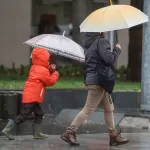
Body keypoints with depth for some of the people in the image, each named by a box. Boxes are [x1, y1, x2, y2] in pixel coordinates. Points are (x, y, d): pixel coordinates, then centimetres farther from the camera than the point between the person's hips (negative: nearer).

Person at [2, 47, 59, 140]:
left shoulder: (35, 68, 19)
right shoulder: (43, 70, -12)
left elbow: (45, 78, 23)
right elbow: (50, 81, -7)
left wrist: (50, 71, 10)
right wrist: (55, 74, 9)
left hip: (30, 97, 11)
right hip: (32, 97, -11)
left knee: (39, 114, 14)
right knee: (24, 115, -9)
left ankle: (37, 133, 14)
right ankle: (7, 129, -9)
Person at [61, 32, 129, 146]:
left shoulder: (90, 44, 14)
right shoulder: (101, 42, -12)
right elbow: (109, 59, -21)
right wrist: (117, 50, -5)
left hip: (93, 79, 10)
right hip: (98, 81, -10)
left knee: (109, 108, 14)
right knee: (88, 109, -8)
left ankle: (114, 136, 15)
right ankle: (69, 133, -9)